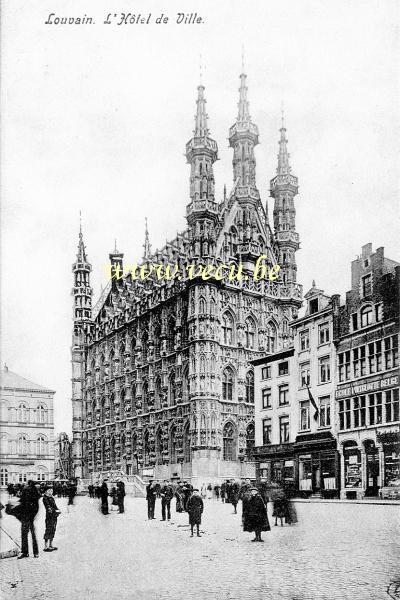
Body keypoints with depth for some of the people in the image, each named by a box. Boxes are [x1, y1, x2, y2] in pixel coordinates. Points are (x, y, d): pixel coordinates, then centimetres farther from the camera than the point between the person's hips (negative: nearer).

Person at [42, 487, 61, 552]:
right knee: (48, 531, -7)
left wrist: (58, 510, -3)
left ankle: (51, 545, 19)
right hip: (49, 516, -8)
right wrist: (55, 511, -21)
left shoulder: (51, 497, 17)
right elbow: (48, 507, -16)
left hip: (54, 516, 8)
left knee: (53, 531, 11)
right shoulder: (45, 498, -7)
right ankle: (45, 547, -4)